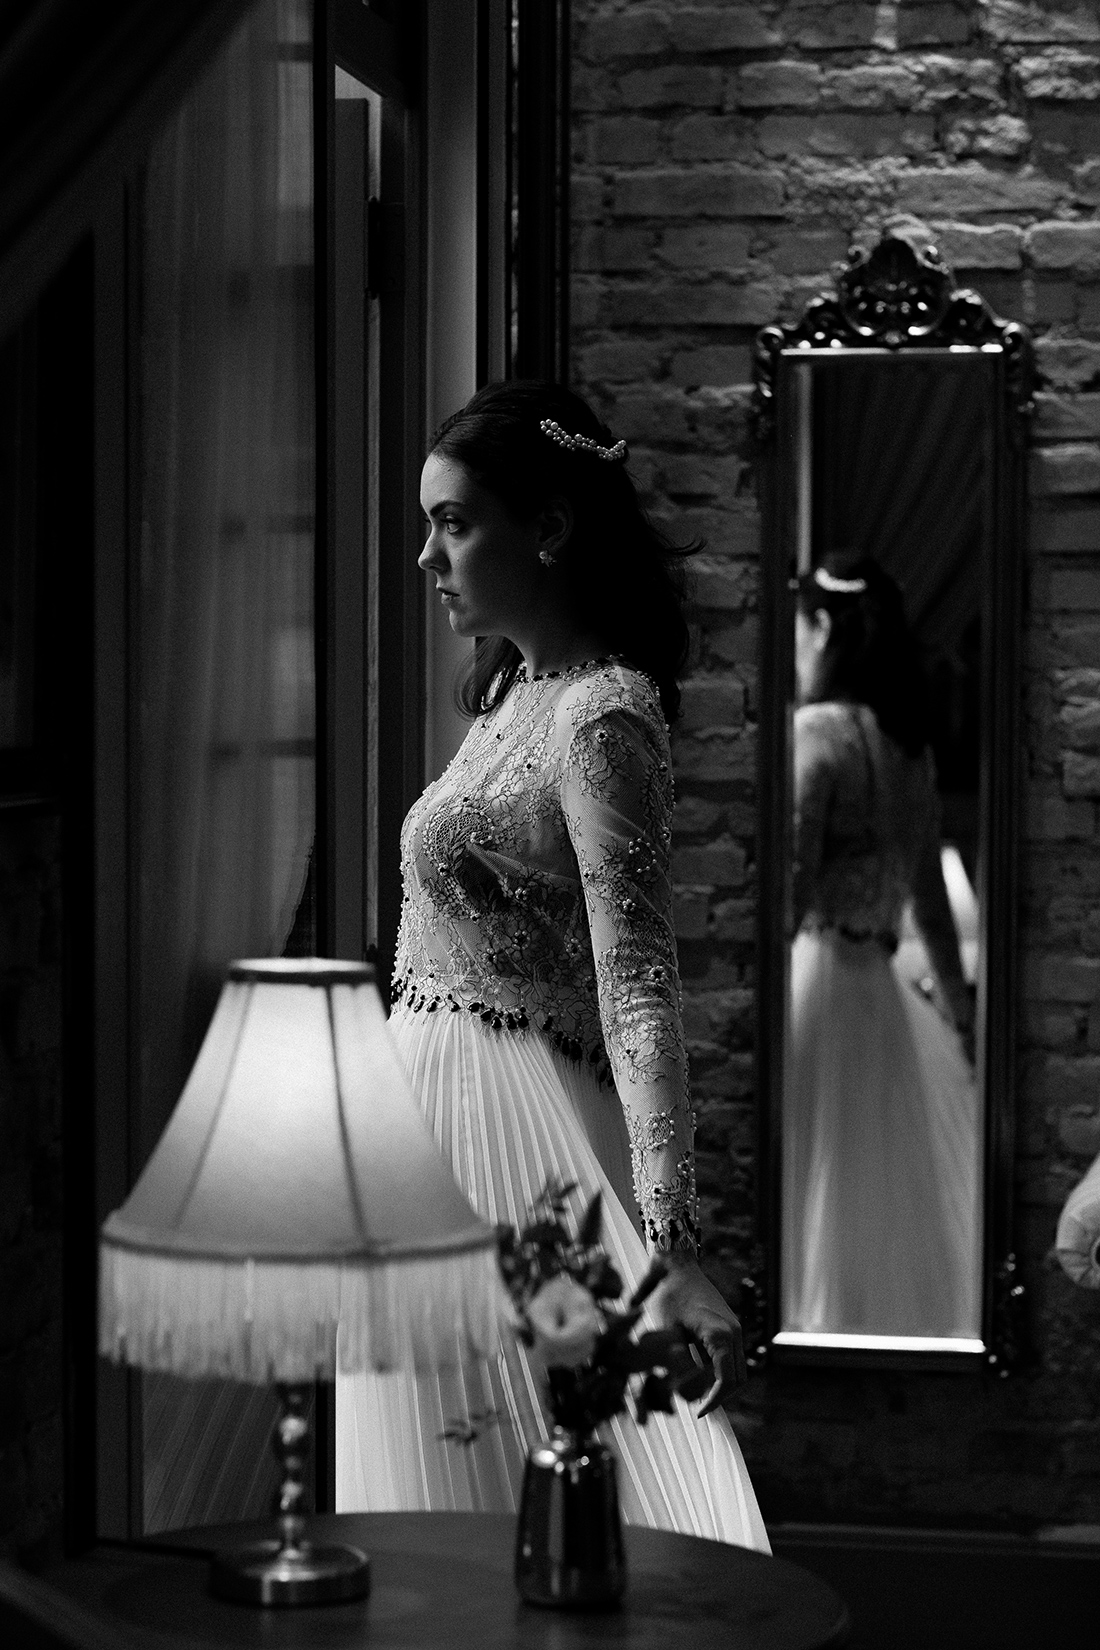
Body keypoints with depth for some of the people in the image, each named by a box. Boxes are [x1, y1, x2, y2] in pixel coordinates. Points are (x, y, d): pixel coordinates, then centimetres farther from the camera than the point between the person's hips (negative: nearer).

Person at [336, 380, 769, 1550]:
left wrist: (671, 1247, -32)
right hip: (433, 1111, 9)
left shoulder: (601, 718, -17)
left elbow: (639, 991, -25)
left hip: (512, 1128, -9)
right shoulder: (513, 692, 12)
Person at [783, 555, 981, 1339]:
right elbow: (930, 897, 17)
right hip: (878, 985, 7)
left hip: (812, 975, -7)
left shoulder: (817, 732, -12)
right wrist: (961, 1011, 24)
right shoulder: (909, 744, 10)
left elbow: (790, 897, -18)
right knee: (887, 1200, 14)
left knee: (811, 1203, -2)